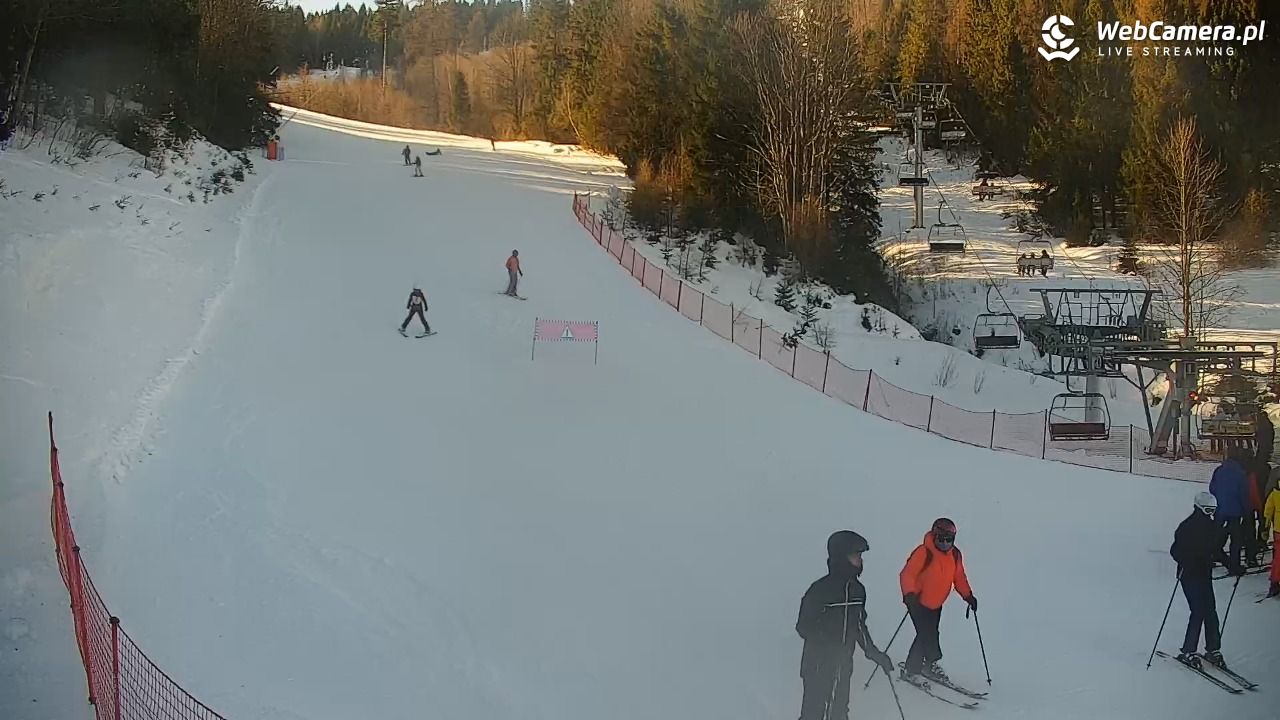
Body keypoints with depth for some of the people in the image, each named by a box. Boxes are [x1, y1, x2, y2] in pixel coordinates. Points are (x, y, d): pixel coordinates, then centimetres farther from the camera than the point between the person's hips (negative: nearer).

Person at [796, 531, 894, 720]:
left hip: (843, 667, 7)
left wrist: (874, 653, 12)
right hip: (818, 668, -6)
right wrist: (825, 642, -26)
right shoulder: (821, 589, -18)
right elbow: (803, 626, -13)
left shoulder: (857, 589, 3)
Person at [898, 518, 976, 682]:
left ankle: (911, 669, 24)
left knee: (927, 636, 10)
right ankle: (931, 664, 9)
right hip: (918, 602, -6)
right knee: (928, 635, -11)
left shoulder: (955, 555, -2)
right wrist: (909, 594, -35)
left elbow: (959, 577, 12)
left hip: (936, 605, 6)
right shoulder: (924, 552, -21)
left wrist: (968, 595, 0)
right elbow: (907, 575, -22)